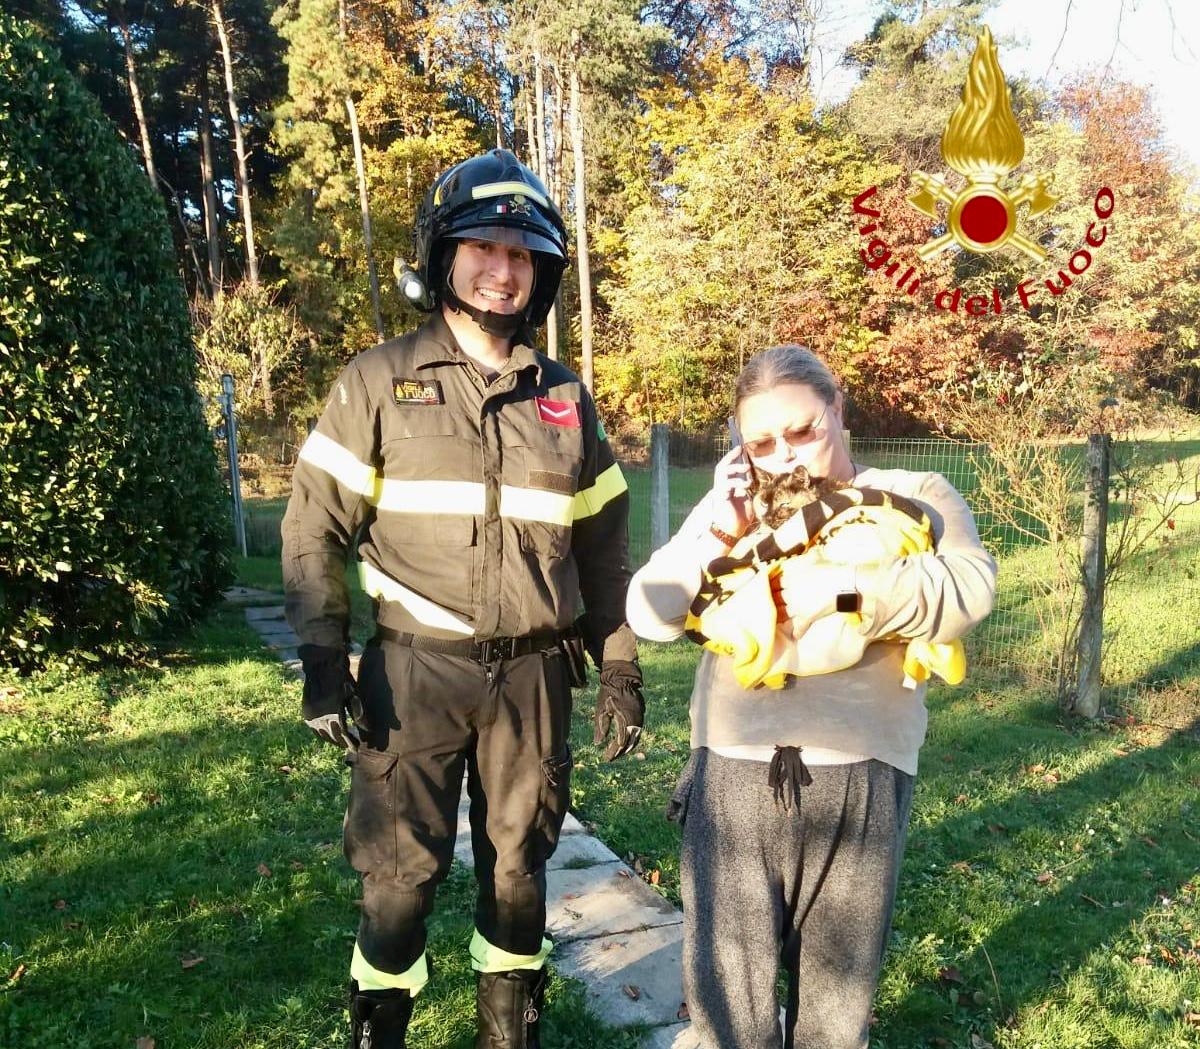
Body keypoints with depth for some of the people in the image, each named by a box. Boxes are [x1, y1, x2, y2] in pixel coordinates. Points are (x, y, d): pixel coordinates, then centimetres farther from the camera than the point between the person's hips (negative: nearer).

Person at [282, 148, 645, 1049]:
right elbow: (316, 528, -2)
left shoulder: (565, 399, 7)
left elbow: (604, 545, 10)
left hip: (533, 675, 3)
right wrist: (323, 663, -10)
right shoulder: (378, 382, -1)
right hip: (416, 671, -2)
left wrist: (620, 668, 7)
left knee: (520, 864, 14)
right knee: (401, 869, 6)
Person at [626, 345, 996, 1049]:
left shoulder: (914, 498, 5)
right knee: (725, 979, 10)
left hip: (860, 774, -1)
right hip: (735, 767, 2)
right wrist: (719, 532, -9)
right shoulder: (735, 508, 11)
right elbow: (649, 615, 4)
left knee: (838, 984, 16)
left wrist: (841, 586, -24)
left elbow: (970, 588, -14)